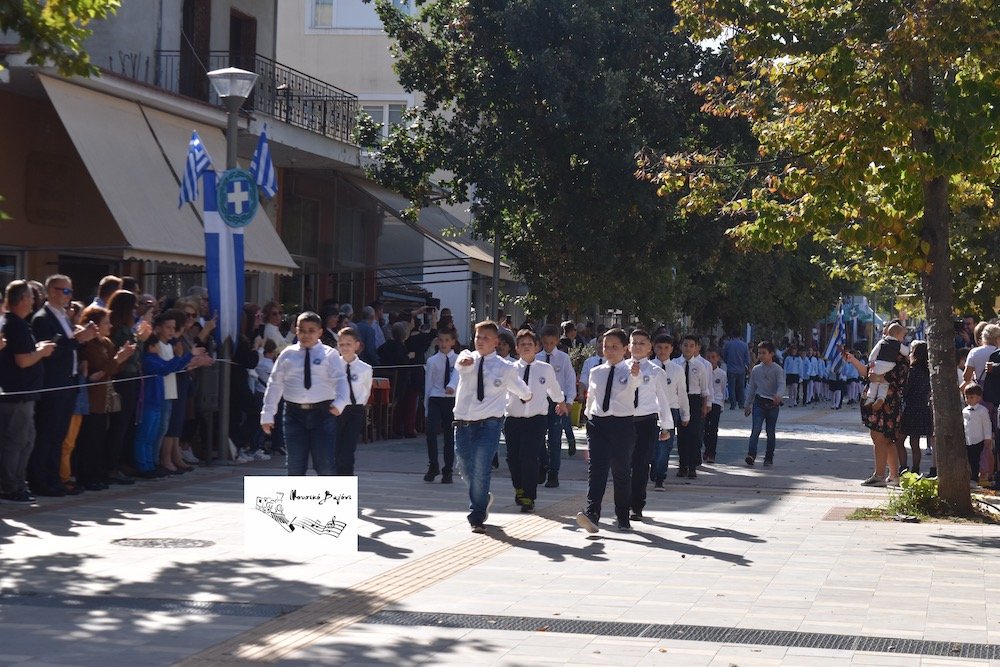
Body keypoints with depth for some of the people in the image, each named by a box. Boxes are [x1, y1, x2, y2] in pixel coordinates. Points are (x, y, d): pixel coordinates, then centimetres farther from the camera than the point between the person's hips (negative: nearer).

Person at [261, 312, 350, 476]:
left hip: (322, 413, -2)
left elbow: (340, 380, -8)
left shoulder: (329, 354, 3)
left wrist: (340, 403, -27)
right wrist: (268, 413, 2)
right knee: (295, 465, 7)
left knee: (325, 465, -3)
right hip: (295, 413, 2)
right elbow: (275, 384, 8)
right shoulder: (288, 354, 8)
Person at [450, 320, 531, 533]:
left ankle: (477, 518, 1)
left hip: (489, 424, -3)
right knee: (467, 472, 14)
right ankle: (484, 499, 42)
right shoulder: (467, 358, 4)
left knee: (481, 471, -12)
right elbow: (461, 363, -22)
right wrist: (465, 361, -45)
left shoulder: (505, 368, 2)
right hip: (463, 422, 3)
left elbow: (519, 388, 22)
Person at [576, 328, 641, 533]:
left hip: (623, 424, -2)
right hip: (597, 423, 2)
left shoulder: (629, 371, -2)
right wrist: (589, 420, 18)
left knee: (622, 471, 7)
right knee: (596, 468, -13)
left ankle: (623, 518, 19)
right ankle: (591, 514, -25)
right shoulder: (596, 373, 10)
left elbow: (634, 384, -26)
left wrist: (635, 375, -49)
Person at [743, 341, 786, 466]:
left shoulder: (777, 369, -3)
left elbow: (781, 384, -16)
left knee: (770, 432, 7)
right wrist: (747, 405, 16)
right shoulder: (756, 370, 8)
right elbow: (752, 388, 16)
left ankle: (769, 457, 17)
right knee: (756, 429, -14)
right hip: (759, 403, 2)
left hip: (773, 404, -2)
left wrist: (778, 395, -36)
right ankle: (751, 455, -22)